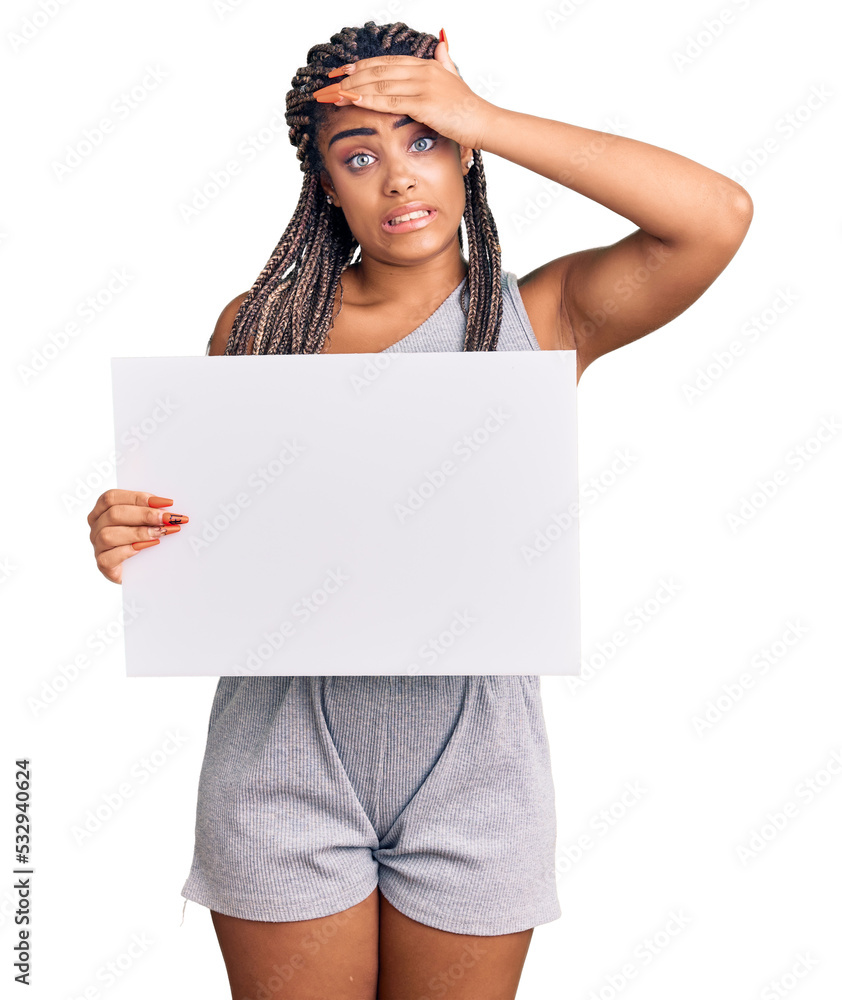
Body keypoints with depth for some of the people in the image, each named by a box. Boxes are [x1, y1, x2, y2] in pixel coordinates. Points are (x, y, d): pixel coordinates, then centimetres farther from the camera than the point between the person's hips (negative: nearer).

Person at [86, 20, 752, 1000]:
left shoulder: (542, 315, -2)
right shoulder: (258, 324, 1)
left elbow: (718, 214, -17)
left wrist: (486, 117, -13)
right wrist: (132, 537, -15)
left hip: (470, 755, 0)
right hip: (286, 751, 1)